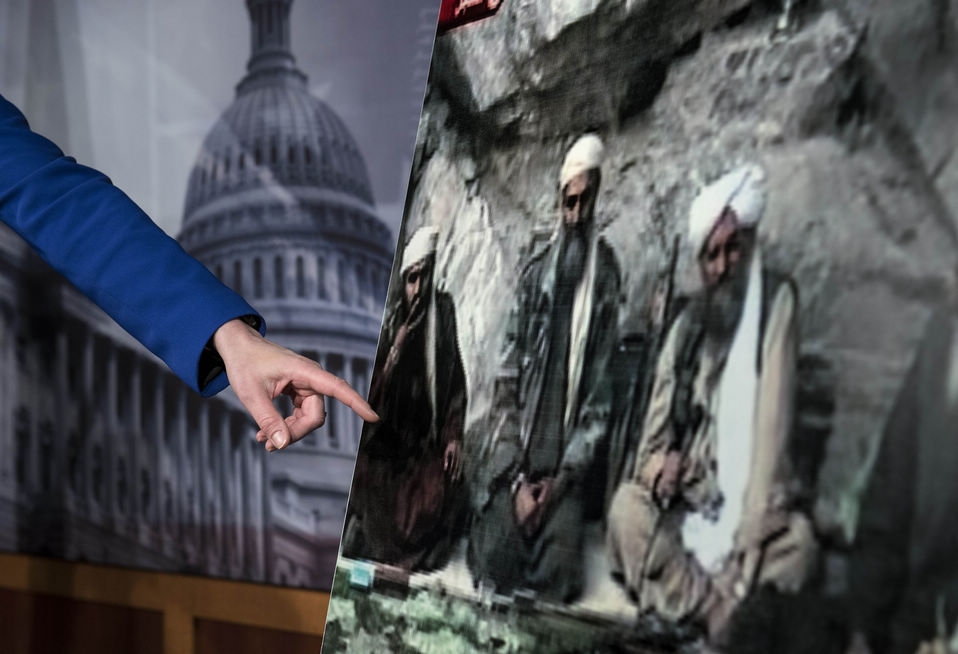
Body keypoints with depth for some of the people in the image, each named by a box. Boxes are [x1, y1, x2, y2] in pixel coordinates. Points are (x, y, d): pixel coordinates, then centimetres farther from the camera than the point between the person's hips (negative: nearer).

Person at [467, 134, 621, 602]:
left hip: (566, 470, -1)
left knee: (556, 580, -18)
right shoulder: (534, 275, 6)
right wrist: (517, 478, -5)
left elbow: (601, 393, -1)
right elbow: (507, 380, 5)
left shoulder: (605, 279, 1)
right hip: (517, 461, 1)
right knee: (493, 569, -15)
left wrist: (563, 478, -9)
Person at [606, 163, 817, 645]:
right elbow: (653, 440, 9)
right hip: (690, 512, 4)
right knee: (627, 509, -25)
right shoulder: (685, 329, 6)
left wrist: (750, 537, -24)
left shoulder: (776, 302, -5)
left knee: (800, 544, -34)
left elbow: (773, 423, -15)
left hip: (752, 511, -3)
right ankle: (725, 617, -30)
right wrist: (661, 467, -18)